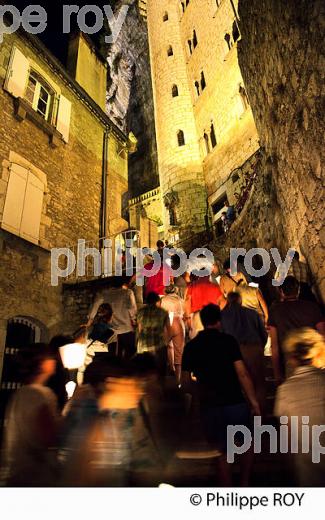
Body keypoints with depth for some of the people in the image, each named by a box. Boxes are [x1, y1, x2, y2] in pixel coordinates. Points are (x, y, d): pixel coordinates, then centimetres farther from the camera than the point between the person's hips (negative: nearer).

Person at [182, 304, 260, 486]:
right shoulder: (228, 340, -7)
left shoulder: (190, 347, 1)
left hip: (209, 406, 2)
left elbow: (186, 383, 2)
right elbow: (242, 374, -12)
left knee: (222, 451, 19)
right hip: (235, 403, -2)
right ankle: (244, 482, 25)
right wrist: (254, 402, -4)